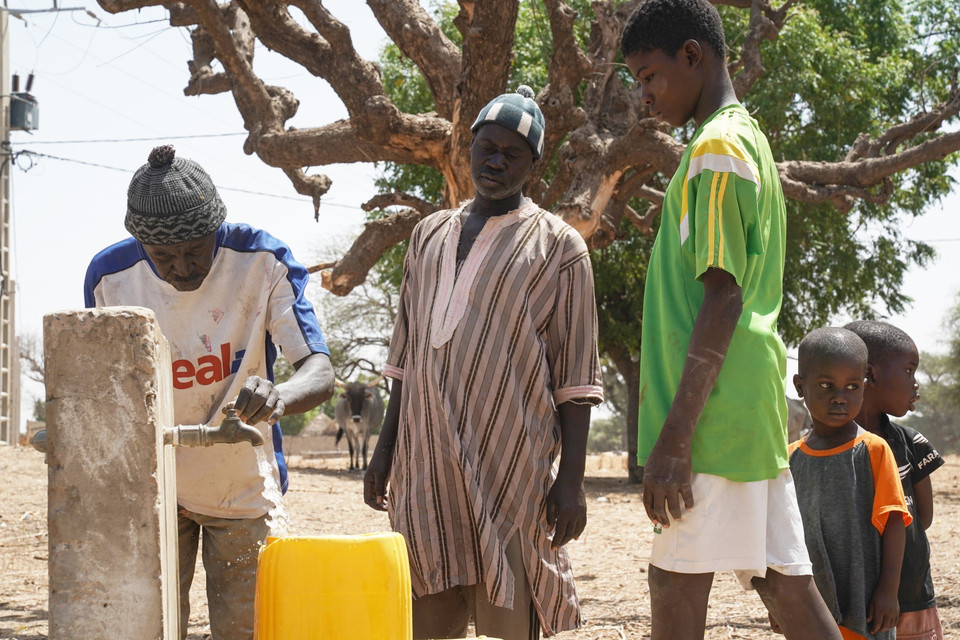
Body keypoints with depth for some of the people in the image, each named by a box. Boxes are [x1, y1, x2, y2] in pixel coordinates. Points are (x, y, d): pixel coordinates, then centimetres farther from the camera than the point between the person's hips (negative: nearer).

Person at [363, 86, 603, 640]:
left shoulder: (557, 247, 2)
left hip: (510, 469, -5)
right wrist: (385, 448, 16)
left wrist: (572, 479, -9)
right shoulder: (430, 235, 18)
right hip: (426, 463, 5)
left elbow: (576, 377, -2)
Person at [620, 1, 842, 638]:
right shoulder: (749, 139, 20)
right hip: (755, 415, 10)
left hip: (714, 417, -10)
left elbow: (722, 298, -18)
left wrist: (674, 437, -20)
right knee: (784, 583, 8)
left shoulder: (717, 147, -10)